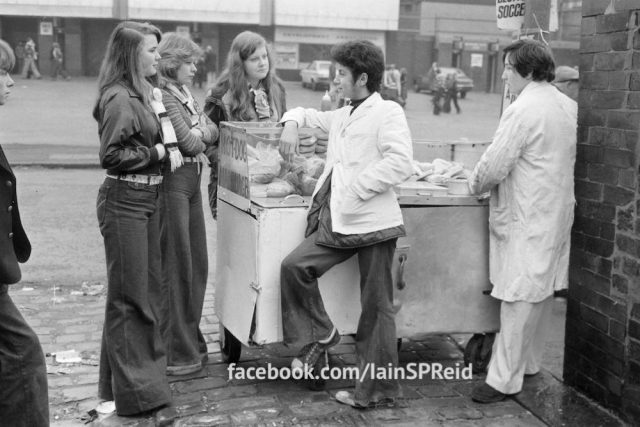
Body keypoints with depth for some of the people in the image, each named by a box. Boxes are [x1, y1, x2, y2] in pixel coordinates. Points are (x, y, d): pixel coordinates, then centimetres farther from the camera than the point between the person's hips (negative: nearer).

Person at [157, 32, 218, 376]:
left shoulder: (185, 95, 17)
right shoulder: (163, 96, -13)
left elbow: (213, 132, 12)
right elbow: (189, 143, -16)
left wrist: (200, 133, -7)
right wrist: (199, 135, 3)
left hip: (192, 181, 9)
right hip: (172, 182, -9)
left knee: (197, 263, 14)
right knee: (175, 266, -2)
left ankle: (191, 340, 27)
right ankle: (175, 352, 8)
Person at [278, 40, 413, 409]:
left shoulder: (388, 112, -5)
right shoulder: (342, 116, 18)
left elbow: (400, 163, -19)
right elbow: (308, 114, 36)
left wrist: (356, 189, -17)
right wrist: (292, 123, 13)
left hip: (373, 222, -7)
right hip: (338, 220, 7)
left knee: (376, 306, 1)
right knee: (294, 266, -8)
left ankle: (379, 387, 12)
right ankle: (319, 336, 11)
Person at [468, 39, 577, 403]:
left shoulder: (524, 110, -18)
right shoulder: (568, 106, 9)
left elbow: (495, 164, -19)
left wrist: (476, 185, 1)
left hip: (527, 218, -9)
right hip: (556, 211, 9)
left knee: (520, 297, -5)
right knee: (544, 290, 16)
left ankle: (505, 378, 2)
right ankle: (530, 362, 31)